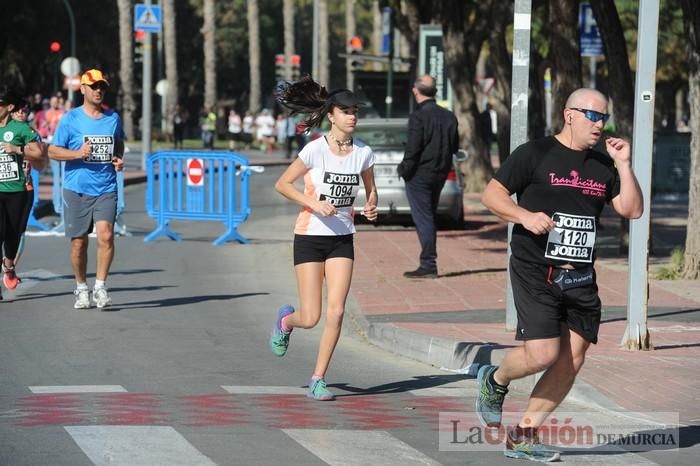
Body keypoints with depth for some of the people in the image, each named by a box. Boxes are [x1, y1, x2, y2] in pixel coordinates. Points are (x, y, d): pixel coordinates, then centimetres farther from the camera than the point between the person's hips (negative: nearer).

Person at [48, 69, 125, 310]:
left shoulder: (113, 118, 9)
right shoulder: (70, 119, -1)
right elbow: (53, 151, -1)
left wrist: (119, 159, 5)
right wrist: (77, 153, -17)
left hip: (106, 190, 1)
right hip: (76, 190, -1)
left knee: (105, 235, -17)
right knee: (79, 242, 4)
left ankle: (100, 286, -8)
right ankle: (81, 288, 22)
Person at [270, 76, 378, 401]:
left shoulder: (363, 152, 0)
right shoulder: (316, 149, -13)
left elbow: (370, 189, 16)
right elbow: (282, 184, -7)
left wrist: (371, 207, -6)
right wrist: (315, 204, -19)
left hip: (342, 239, 3)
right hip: (310, 236, -3)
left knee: (336, 313, -8)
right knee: (310, 318, -5)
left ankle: (318, 380, 4)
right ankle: (285, 320, 33)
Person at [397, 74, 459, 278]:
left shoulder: (418, 117, -17)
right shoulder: (449, 116, 5)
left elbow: (413, 149, -19)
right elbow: (455, 146, 10)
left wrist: (404, 170, -7)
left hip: (420, 175, -7)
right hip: (440, 173, 7)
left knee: (423, 219, -3)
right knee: (429, 217, 18)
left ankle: (428, 265, -5)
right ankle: (429, 264, 22)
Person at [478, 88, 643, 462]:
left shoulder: (602, 165, 14)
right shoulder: (536, 154, -3)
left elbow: (632, 210, 10)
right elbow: (491, 194, -5)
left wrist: (623, 165, 0)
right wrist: (525, 216, -22)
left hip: (580, 278, 6)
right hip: (535, 273, -6)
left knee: (572, 359, 1)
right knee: (543, 354, -15)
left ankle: (524, 434, 12)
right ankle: (494, 381, 17)